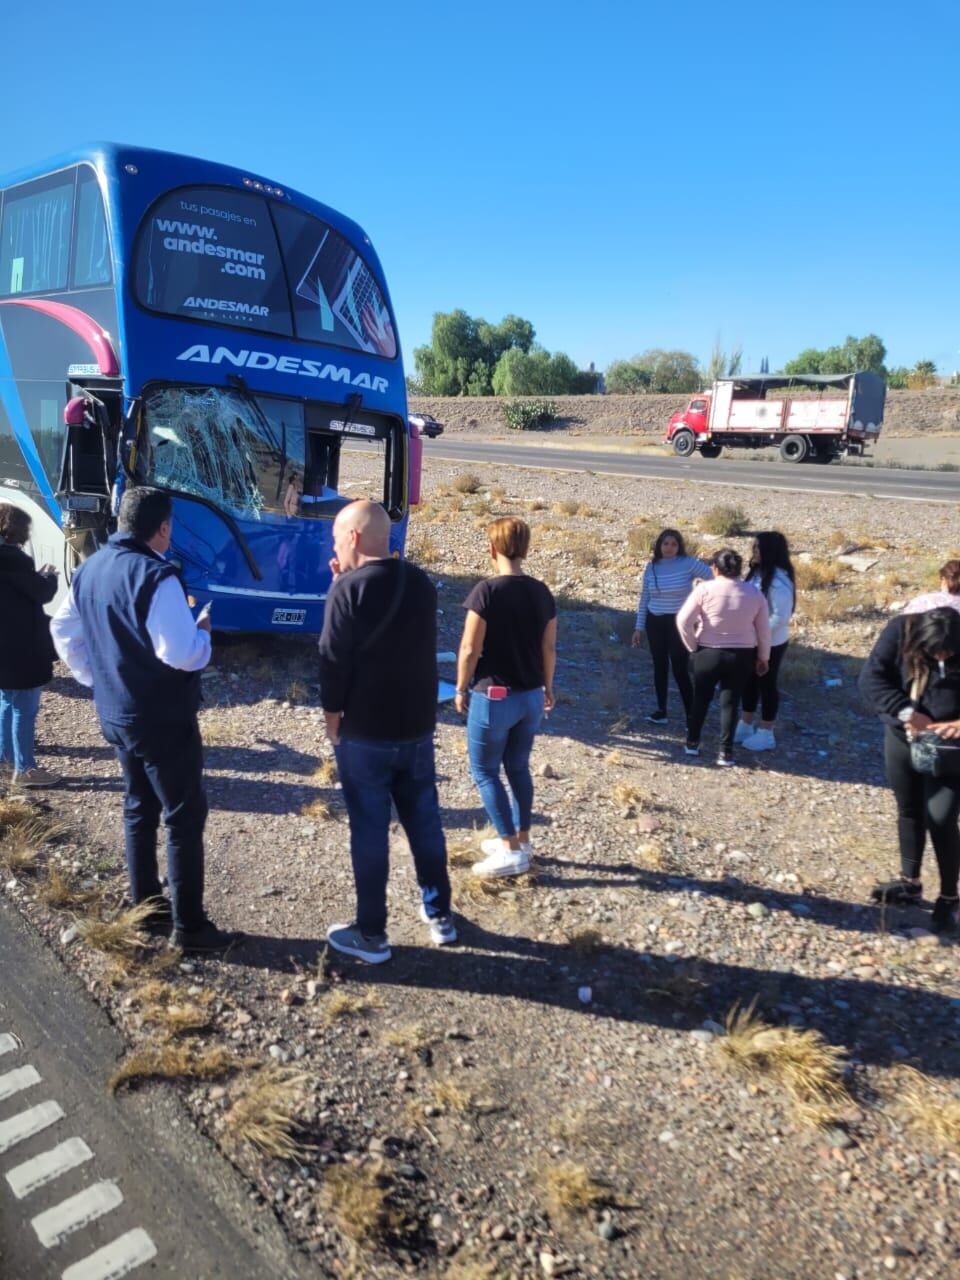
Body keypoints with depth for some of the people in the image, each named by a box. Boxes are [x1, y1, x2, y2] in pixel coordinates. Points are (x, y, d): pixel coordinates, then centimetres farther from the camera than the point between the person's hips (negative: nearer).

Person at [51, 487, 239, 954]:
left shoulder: (90, 569, 6)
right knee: (184, 816, 1)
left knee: (139, 807, 20)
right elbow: (182, 654, -28)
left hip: (115, 714, 9)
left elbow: (64, 631, 16)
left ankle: (145, 904, 33)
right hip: (163, 719, -9)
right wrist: (202, 631, -8)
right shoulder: (155, 576, -23)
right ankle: (188, 926, 8)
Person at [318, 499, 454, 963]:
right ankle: (439, 915, 28)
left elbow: (333, 659, -16)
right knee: (424, 820, 16)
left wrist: (333, 719, -2)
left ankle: (371, 934, 16)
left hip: (364, 733, -6)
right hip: (418, 727, 6)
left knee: (369, 830, 4)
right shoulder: (421, 583, 4)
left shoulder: (350, 589, -16)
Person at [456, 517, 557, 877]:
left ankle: (512, 851, 8)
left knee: (485, 771, 7)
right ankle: (521, 839, 29)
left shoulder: (487, 590, -17)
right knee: (518, 767, 19)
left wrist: (461, 689, -2)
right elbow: (549, 648, 7)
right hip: (531, 696, 6)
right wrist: (547, 688, 20)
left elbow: (470, 649, -16)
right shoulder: (542, 592, 1)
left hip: (494, 696, -6)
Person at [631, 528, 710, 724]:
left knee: (680, 670, -6)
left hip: (679, 623, -4)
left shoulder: (688, 563, -11)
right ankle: (661, 711, 22)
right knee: (660, 667, 11)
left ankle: (691, 717, 1)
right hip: (655, 622, 4)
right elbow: (644, 599, 9)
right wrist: (639, 627, 8)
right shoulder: (651, 567, 2)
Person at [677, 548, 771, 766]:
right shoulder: (754, 592, 0)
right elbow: (764, 629, 4)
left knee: (701, 698, 16)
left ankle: (692, 743, 27)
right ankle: (725, 752, 9)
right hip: (742, 656, 2)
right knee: (730, 702, 10)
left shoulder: (705, 589, -10)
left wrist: (693, 646, -2)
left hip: (708, 653, -1)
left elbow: (683, 620, -15)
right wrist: (763, 657, 15)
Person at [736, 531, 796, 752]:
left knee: (766, 684, 5)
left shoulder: (778, 580, -23)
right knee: (750, 682, 17)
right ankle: (745, 727, 32)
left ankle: (765, 735, 19)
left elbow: (781, 617, -24)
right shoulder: (757, 573, 3)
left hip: (770, 643, -8)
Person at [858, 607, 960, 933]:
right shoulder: (901, 631, -18)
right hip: (903, 737, 3)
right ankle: (909, 882, 34)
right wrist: (906, 713, -30)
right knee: (909, 811, 16)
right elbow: (871, 678, -19)